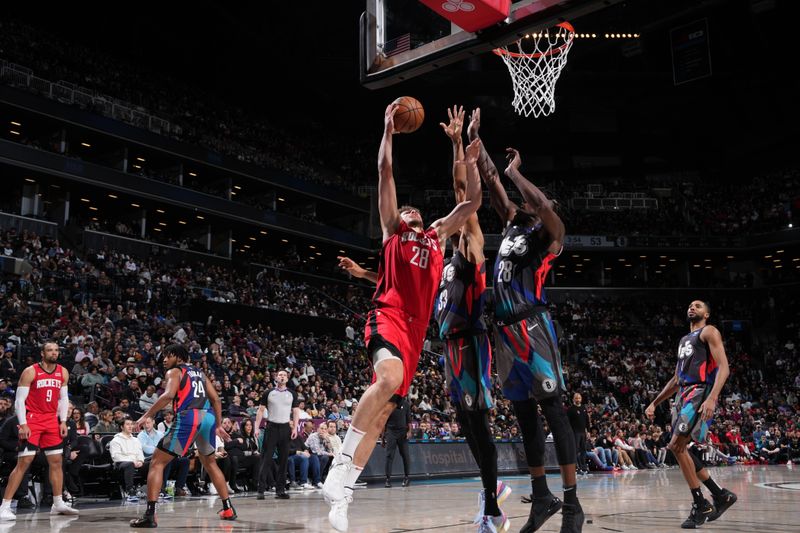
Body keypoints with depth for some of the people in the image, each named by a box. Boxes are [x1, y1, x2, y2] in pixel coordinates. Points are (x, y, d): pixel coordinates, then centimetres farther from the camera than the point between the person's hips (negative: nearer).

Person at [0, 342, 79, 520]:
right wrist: (23, 424, -17)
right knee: (23, 462, -10)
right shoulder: (30, 372, -10)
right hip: (32, 420, -5)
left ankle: (58, 504, 15)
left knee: (57, 461, 6)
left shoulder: (63, 373, 6)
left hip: (52, 421, 6)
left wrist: (63, 421, 4)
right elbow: (19, 400, -10)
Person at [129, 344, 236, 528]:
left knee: (157, 463, 4)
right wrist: (218, 425, 26)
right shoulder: (200, 373, 27)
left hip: (188, 418, -6)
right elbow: (216, 399, 22)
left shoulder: (174, 372, 8)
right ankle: (228, 509, 27)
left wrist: (145, 416, -9)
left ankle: (150, 515, -6)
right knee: (210, 463, 28)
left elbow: (169, 395, -12)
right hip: (208, 417, 6)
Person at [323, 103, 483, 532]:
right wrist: (389, 130, 13)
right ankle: (340, 469, -28)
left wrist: (471, 164, 25)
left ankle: (342, 495, 0)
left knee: (383, 411, -2)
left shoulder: (436, 236, 28)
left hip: (415, 329, 5)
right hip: (388, 317, -5)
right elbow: (385, 172, 11)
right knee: (389, 379, -34)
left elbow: (473, 203, 30)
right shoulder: (392, 231, 16)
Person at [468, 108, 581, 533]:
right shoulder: (513, 223, 20)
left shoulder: (548, 233, 0)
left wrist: (515, 172, -12)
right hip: (504, 329, 8)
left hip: (532, 326, -8)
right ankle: (541, 497, 20)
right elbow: (491, 183, 22)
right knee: (524, 413, 11)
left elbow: (545, 207, -23)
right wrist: (474, 139, 18)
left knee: (552, 408, -8)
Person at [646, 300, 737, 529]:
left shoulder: (709, 332, 0)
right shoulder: (684, 340, 26)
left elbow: (723, 368, -13)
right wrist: (654, 403, 24)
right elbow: (676, 379, 29)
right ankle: (721, 495, 18)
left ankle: (700, 505, -7)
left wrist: (712, 398, -27)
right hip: (684, 394, 9)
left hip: (701, 393, -9)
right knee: (680, 449, 6)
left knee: (676, 446, -17)